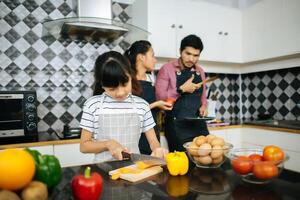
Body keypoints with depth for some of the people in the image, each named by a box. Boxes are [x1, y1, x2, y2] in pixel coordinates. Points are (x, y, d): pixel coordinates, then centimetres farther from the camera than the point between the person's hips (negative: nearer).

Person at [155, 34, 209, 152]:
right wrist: (181, 89, -18)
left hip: (199, 124, 5)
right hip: (176, 126, -5)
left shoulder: (200, 71, 11)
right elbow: (159, 97, -12)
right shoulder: (167, 69, -6)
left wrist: (203, 106, 1)